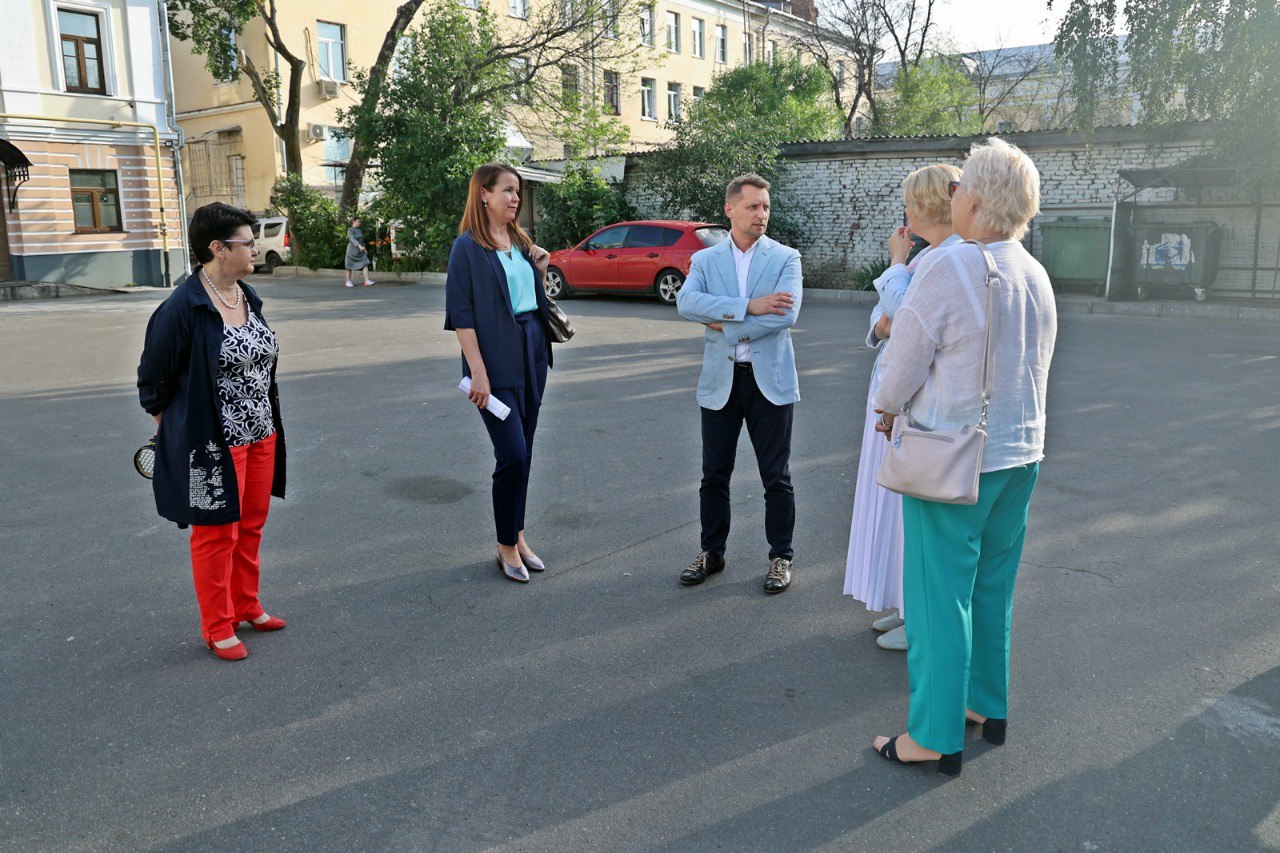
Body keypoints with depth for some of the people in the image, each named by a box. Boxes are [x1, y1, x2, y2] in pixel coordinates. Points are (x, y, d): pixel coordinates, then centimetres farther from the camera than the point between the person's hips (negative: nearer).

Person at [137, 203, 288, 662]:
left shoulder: (249, 297, 6)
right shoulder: (182, 308, -18)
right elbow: (154, 382, -9)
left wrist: (267, 419, 17)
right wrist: (173, 431, 0)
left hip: (260, 435, 7)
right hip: (211, 443, -7)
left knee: (251, 527, 18)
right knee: (217, 533, 6)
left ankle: (246, 606, 36)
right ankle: (218, 628, 22)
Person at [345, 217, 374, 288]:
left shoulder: (359, 230, 12)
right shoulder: (350, 230, -11)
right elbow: (352, 239, -26)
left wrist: (365, 249, 14)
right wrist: (359, 246, -39)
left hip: (360, 251, 6)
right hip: (352, 250, -6)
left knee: (365, 264, -10)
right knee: (350, 266, 3)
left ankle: (367, 281, -17)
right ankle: (348, 282, 16)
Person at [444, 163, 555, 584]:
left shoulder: (521, 242, 13)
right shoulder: (468, 246, -7)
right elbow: (462, 313, -12)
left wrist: (540, 270, 4)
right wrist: (478, 371, -18)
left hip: (532, 353, 7)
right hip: (497, 360, -7)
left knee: (523, 453, 11)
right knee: (513, 454, -8)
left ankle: (517, 536, 22)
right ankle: (507, 546, 8)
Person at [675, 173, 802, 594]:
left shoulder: (785, 257, 0)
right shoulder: (705, 259, 5)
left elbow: (786, 314, -16)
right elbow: (686, 302, -15)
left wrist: (726, 326, -13)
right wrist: (748, 306, -22)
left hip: (769, 381, -2)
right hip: (719, 381, 2)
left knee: (776, 477, 6)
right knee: (714, 476, 12)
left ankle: (781, 556, 22)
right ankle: (712, 552, 28)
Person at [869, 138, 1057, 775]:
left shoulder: (946, 269, -19)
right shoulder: (1036, 276, 5)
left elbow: (904, 364, -13)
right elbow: (1032, 368, 13)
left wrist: (888, 410, 8)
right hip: (1020, 455, 7)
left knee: (941, 597, 3)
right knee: (993, 589, 19)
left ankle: (937, 737, 14)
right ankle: (988, 706, 33)